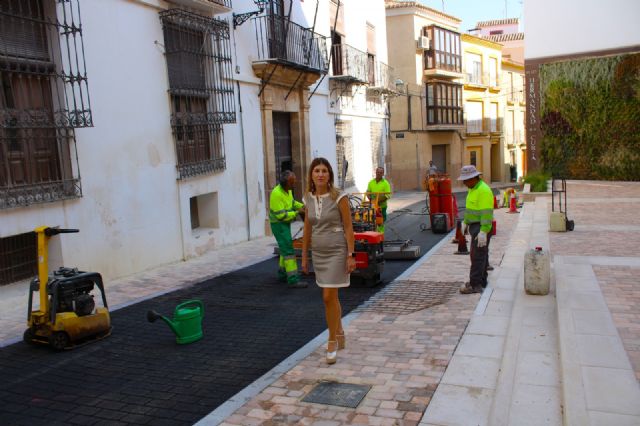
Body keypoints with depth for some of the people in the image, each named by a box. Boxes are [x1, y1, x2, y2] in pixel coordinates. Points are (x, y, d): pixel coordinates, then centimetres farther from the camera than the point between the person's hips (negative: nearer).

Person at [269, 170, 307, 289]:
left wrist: (302, 206, 1)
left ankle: (282, 274, 32)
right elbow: (281, 215, -26)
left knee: (286, 248, 18)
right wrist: (297, 212, -21)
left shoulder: (288, 190, 1)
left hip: (285, 223, 9)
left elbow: (292, 202, 19)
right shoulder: (277, 194, -25)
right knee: (288, 251, -13)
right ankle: (293, 280, -14)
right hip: (279, 224, -9)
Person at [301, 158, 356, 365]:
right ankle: (339, 334, 34)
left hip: (337, 252, -5)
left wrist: (350, 255, -13)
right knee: (331, 296, 16)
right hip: (318, 253, 5)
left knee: (329, 297, -8)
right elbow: (308, 229, 10)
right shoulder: (309, 199, 3)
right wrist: (304, 256, 11)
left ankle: (332, 342, 7)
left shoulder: (339, 197, -12)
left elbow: (348, 227, -10)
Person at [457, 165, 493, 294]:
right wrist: (466, 222, 24)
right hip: (475, 226, 10)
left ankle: (475, 285, -7)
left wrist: (483, 232, -29)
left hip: (481, 228, -10)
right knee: (481, 254, 15)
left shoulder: (483, 190, -21)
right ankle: (481, 280, 23)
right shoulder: (474, 189, 11)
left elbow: (487, 212, -25)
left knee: (477, 255, -9)